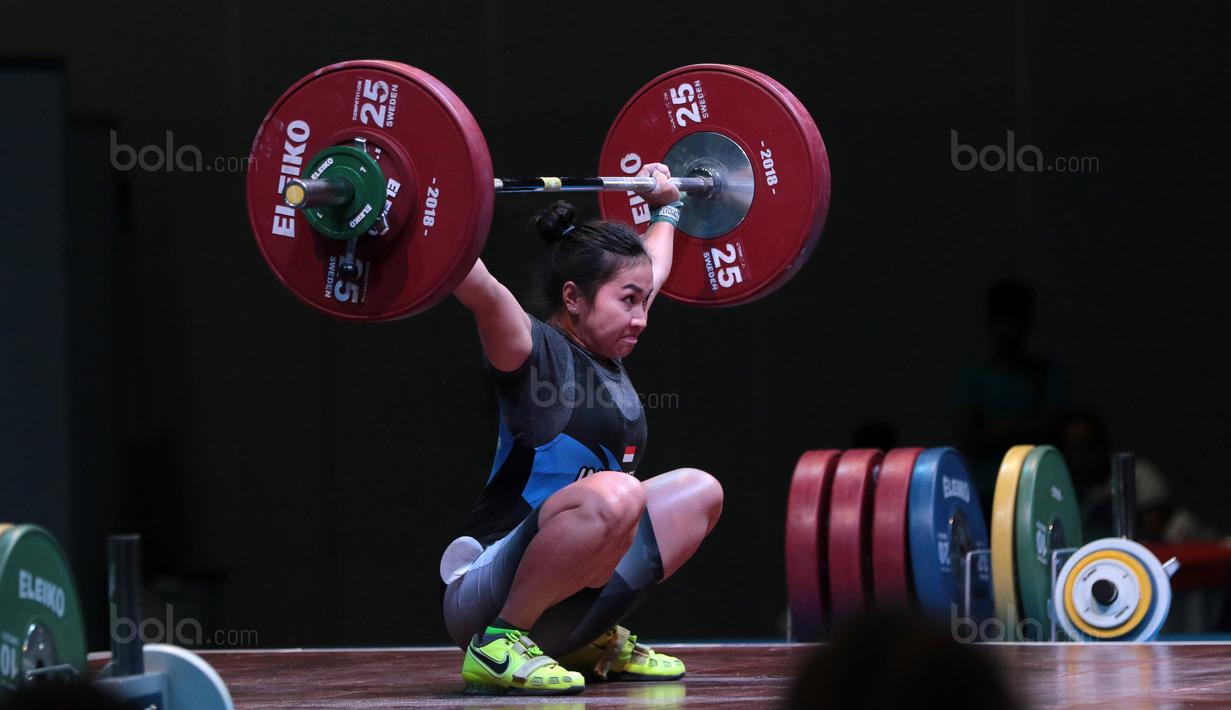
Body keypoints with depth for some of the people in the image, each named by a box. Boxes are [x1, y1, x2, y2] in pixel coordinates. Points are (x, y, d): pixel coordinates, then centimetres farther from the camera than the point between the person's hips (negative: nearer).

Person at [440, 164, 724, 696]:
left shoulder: (608, 356, 13)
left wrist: (665, 208, 46)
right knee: (612, 495, -36)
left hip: (566, 603, 10)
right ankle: (497, 646, -19)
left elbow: (651, 270, 34)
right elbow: (480, 292, -34)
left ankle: (591, 643, 15)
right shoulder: (539, 353, -12)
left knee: (698, 493, 19)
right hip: (486, 593, -10)